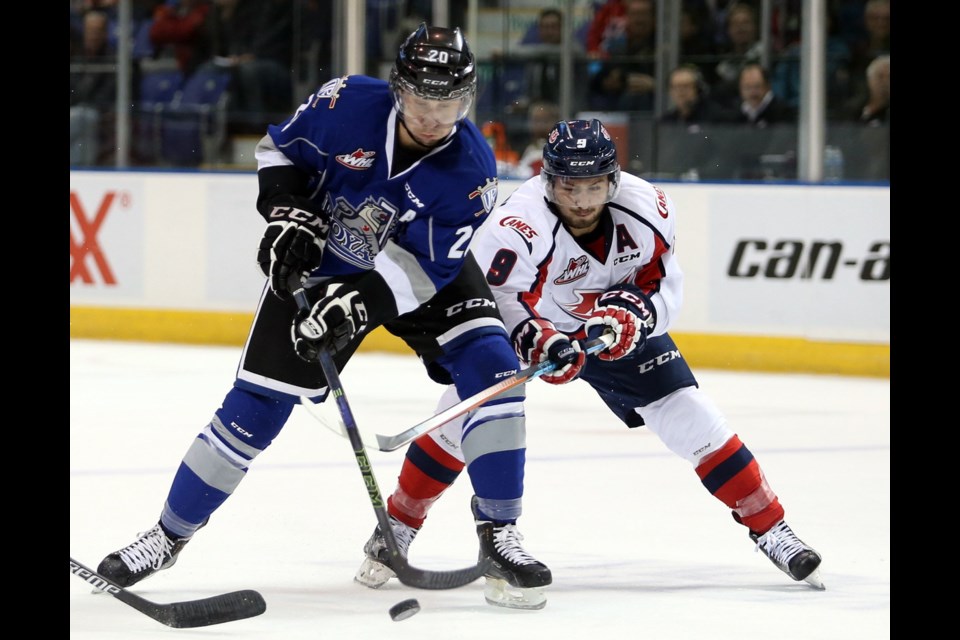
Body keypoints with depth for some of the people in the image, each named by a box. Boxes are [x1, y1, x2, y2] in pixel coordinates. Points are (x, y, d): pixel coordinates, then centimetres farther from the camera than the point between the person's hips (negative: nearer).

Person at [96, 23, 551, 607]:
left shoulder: (472, 169, -26)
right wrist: (289, 217, -18)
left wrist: (356, 305, -39)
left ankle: (499, 533, -11)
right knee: (258, 402, -6)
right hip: (321, 265, 0)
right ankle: (169, 535, 9)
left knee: (491, 369, -22)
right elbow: (281, 149, -4)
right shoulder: (348, 104, -24)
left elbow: (423, 268, -28)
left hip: (428, 273, 0)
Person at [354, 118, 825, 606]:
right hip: (536, 322, -2)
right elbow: (493, 300, -40)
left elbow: (663, 286, -11)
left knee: (688, 415, -7)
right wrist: (536, 341, -58)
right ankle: (397, 525, 2)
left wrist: (634, 312, -32)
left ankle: (769, 528, 4)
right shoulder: (518, 225, -35)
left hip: (617, 327, 2)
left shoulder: (646, 209, -23)